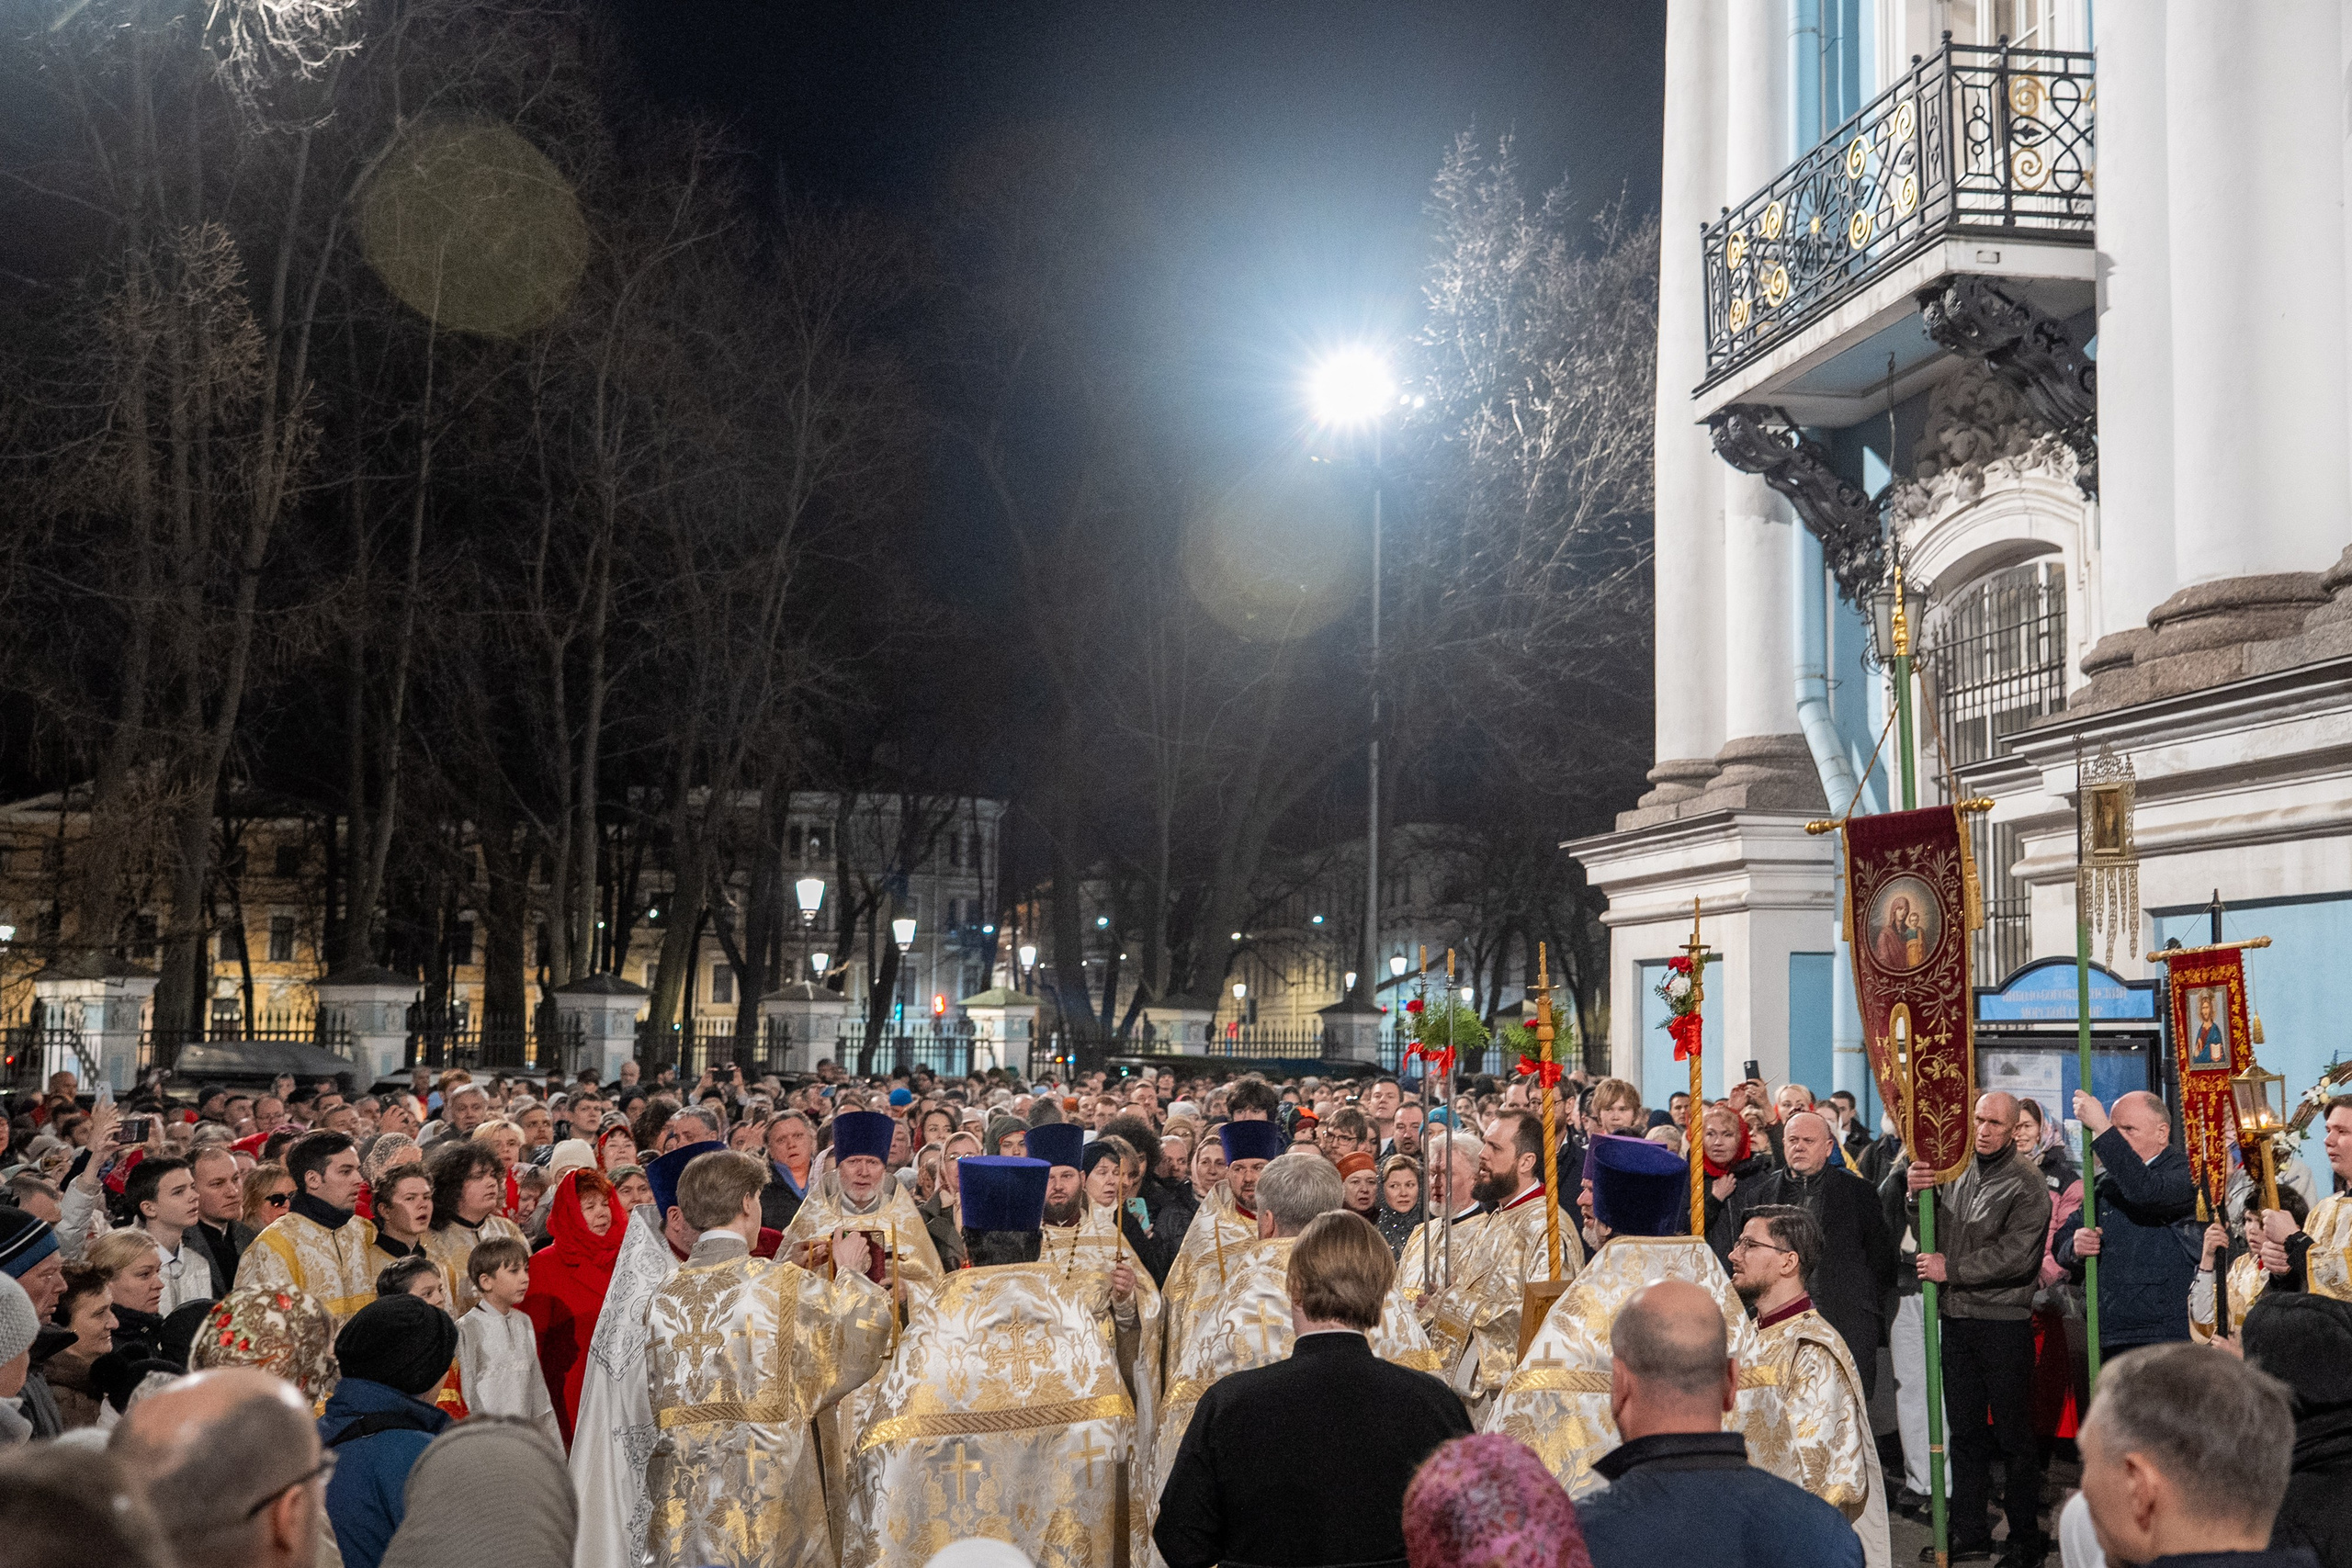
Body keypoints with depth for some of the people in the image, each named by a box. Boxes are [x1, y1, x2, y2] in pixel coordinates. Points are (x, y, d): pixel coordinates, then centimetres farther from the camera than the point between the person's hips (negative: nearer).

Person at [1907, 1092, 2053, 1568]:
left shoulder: (2026, 1183, -9)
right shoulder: (1958, 1171, 10)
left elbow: (2015, 1255, -17)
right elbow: (1932, 1231, 11)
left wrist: (1950, 1269, -14)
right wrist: (1918, 1195, -9)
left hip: (2004, 1322, -6)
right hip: (1957, 1319, 6)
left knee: (2014, 1434, 2)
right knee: (1965, 1430, 12)